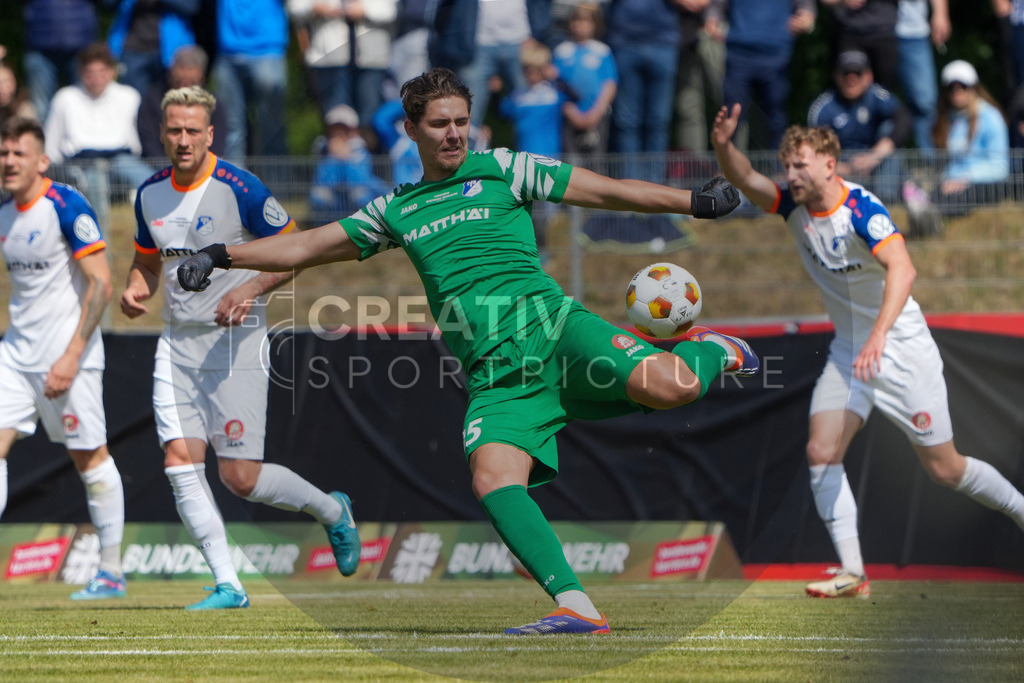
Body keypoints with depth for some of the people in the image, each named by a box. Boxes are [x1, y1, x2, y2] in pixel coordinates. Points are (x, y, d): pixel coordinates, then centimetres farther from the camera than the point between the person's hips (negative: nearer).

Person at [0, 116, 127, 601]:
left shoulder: (67, 207, -15)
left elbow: (100, 284, -18)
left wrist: (72, 357, -22)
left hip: (66, 352, -7)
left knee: (89, 457, 2)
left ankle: (111, 572, 12)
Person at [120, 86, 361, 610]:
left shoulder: (238, 189, -13)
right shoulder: (150, 194, 6)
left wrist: (248, 291, -22)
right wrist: (136, 289, 0)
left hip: (234, 344, -6)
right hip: (177, 344, 6)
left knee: (240, 477, -6)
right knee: (180, 462, -8)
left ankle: (332, 511, 22)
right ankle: (227, 585, -3)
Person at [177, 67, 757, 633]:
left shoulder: (502, 169, 13)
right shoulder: (395, 211, 23)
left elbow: (605, 191, 12)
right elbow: (305, 247, 29)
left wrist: (694, 201, 5)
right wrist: (222, 256, 20)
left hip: (550, 327, -3)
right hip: (496, 375, 3)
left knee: (666, 387, -27)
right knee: (493, 478, -26)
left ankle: (710, 354, 11)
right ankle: (576, 608, -29)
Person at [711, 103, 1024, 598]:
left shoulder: (861, 209, -25)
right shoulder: (795, 205, -3)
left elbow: (902, 270, -37)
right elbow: (744, 179, -7)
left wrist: (879, 334, -50)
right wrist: (723, 146, -30)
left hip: (901, 348, -6)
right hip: (847, 351, 6)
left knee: (944, 468, 0)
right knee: (821, 452, -12)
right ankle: (852, 573, -10)